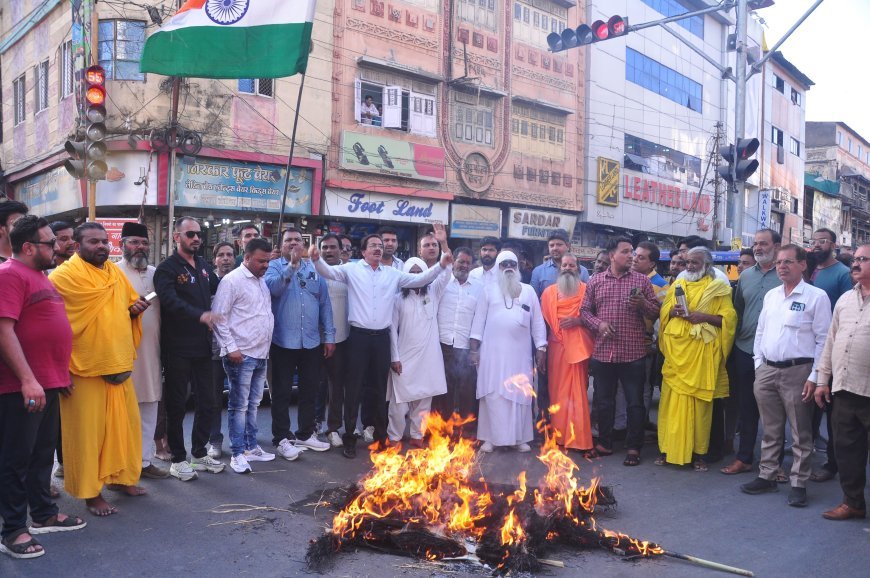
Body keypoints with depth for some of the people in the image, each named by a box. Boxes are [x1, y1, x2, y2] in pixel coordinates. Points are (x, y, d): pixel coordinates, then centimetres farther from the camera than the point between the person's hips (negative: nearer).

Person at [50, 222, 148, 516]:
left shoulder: (115, 271, 12)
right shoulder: (64, 275, -10)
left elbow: (131, 303, 24)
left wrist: (135, 309, 0)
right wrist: (61, 365, -13)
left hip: (118, 364, 7)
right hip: (85, 368, -7)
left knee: (124, 425, 14)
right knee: (87, 431, 2)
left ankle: (120, 477, 30)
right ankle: (91, 493, 13)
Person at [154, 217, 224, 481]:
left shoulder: (204, 266, 12)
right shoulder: (167, 268, -9)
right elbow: (170, 300, -26)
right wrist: (200, 315, -36)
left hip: (201, 346, 7)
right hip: (177, 348, -7)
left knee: (208, 402, 12)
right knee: (176, 405, 5)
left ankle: (199, 453, 28)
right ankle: (178, 459, 18)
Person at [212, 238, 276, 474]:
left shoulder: (262, 281, 14)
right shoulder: (232, 280, -10)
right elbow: (219, 317, -13)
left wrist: (266, 347, 14)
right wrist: (231, 348, -17)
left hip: (261, 354, 8)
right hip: (241, 355, -8)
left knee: (253, 404, 15)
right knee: (239, 406, -1)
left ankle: (251, 447, 25)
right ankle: (238, 454, 7)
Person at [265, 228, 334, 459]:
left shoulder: (314, 269, 10)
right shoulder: (275, 266, 2)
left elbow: (325, 303, 9)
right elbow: (272, 287, -20)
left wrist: (329, 336, 5)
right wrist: (291, 265, -25)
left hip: (312, 342, 4)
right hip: (284, 342, -3)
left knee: (310, 391, 13)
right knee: (282, 393, 4)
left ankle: (306, 434, 27)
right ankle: (282, 438, 14)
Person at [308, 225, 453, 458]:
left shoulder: (393, 274, 11)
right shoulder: (352, 269, 1)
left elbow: (420, 279, 8)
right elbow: (329, 271, -13)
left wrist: (442, 264, -4)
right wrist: (316, 259, -34)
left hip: (382, 337, 3)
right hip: (359, 335, -3)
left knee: (379, 388, 13)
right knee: (354, 387, 3)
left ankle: (380, 436, 25)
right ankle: (349, 438, 14)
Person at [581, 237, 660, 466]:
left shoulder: (642, 280, 4)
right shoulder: (595, 282, 7)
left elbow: (656, 310, 4)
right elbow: (585, 310, 9)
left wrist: (642, 304, -16)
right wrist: (598, 324, -9)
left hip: (633, 353, -1)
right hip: (603, 352, 2)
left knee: (635, 402, 4)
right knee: (604, 401, 12)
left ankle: (633, 448, 16)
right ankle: (604, 443, 27)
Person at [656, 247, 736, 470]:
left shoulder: (718, 288, 3)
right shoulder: (677, 285, 15)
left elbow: (730, 318, -2)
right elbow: (663, 312, 15)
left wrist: (705, 317, -16)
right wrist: (673, 311, -7)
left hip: (702, 352, -3)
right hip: (676, 350, 3)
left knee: (699, 402, 0)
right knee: (672, 399, 3)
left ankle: (699, 453, 10)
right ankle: (669, 448, 11)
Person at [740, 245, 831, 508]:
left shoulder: (816, 296, -6)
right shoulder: (771, 295, 12)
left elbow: (823, 339, -7)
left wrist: (815, 377, -11)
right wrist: (758, 364, 9)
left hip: (797, 372, -5)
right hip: (767, 370, 5)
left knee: (800, 433, 4)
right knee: (770, 430, 14)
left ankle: (798, 484, 14)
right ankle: (767, 476, 24)